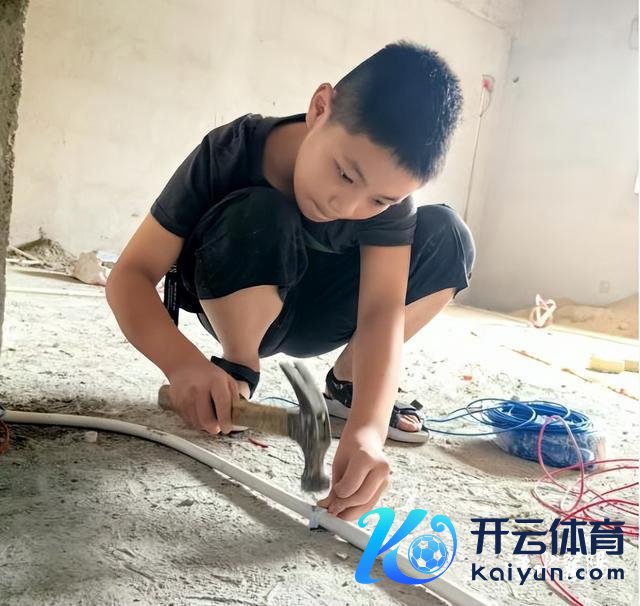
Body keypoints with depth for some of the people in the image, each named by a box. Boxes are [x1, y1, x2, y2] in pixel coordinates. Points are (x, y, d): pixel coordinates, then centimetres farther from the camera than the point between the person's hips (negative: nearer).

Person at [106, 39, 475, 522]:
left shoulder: (386, 187, -24)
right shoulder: (230, 154, -30)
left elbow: (383, 313, -32)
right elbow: (130, 275, -30)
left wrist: (367, 428, -49)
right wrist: (184, 364, -49)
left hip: (312, 316, 3)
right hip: (234, 310, -3)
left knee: (446, 238, -18)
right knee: (258, 215, -36)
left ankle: (346, 383, -2)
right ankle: (238, 374, -13)